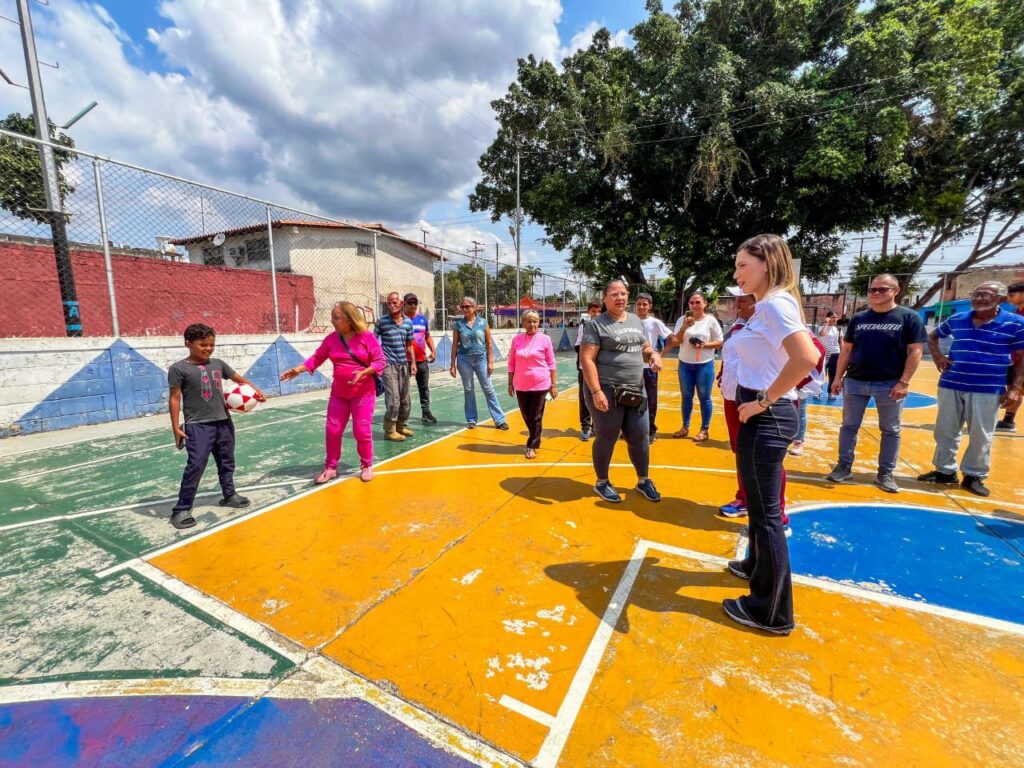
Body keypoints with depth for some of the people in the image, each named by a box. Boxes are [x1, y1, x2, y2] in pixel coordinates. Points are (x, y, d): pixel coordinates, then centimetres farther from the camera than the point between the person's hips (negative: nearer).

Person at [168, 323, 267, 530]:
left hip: (223, 422, 5)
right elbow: (174, 398, -7)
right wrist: (176, 428, -9)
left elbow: (239, 378, 18)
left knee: (226, 462, 16)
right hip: (198, 426, -5)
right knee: (195, 466, -8)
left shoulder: (218, 363, 5)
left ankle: (229, 496, 33)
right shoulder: (179, 368, -8)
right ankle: (182, 509, 5)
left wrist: (256, 390, 3)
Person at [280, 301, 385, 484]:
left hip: (363, 393, -4)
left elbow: (380, 361, -11)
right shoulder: (331, 339, 1)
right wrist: (298, 369, -10)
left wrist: (363, 373, -23)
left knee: (362, 430, -2)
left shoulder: (367, 337, -12)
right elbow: (317, 358, 4)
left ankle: (367, 466, 19)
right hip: (339, 393, 4)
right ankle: (331, 467, 22)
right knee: (332, 430, 5)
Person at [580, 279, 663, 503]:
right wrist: (596, 391, -22)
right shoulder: (596, 324, -8)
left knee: (640, 437, 14)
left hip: (635, 391, 6)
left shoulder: (635, 320, 14)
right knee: (606, 438, 6)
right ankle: (601, 483, 26)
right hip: (607, 391, -6)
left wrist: (654, 355, 1)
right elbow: (586, 359, -15)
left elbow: (645, 347, 25)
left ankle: (643, 481, 34)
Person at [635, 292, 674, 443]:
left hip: (649, 366, -1)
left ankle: (650, 430, 19)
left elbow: (672, 339, 0)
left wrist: (661, 353, -8)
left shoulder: (655, 323, -4)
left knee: (650, 400, 6)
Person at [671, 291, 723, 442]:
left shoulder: (711, 321, -4)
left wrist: (704, 345, -18)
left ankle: (704, 430, 13)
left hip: (705, 365, -2)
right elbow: (676, 341, -3)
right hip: (685, 364, 3)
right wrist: (684, 327, -18)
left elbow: (719, 342, -2)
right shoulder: (682, 320, 1)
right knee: (686, 396, 11)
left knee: (704, 398, 3)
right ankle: (685, 427, 23)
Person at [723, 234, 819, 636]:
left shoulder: (774, 303, -17)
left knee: (765, 511, 1)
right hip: (761, 415, 10)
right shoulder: (768, 305, 13)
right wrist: (765, 400, 15)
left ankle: (772, 612, 18)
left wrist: (764, 401, -22)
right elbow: (786, 357, 23)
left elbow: (807, 358, -31)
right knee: (758, 502, 25)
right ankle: (757, 565, 47)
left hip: (766, 417, -10)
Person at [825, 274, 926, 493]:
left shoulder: (909, 317, -1)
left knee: (890, 430, 7)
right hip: (855, 381, 3)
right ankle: (844, 466, 17)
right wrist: (838, 377, 4)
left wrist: (904, 382, -13)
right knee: (849, 426, 7)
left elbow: (916, 351, -5)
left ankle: (886, 473, 19)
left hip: (890, 384, -2)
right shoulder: (858, 318, 7)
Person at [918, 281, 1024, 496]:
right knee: (945, 431, 9)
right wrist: (936, 356, 4)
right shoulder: (956, 320, 4)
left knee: (981, 436, 6)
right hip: (951, 385, 3)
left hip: (988, 389, -2)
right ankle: (944, 470, 23)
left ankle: (974, 476, 21)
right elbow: (932, 336, 21)